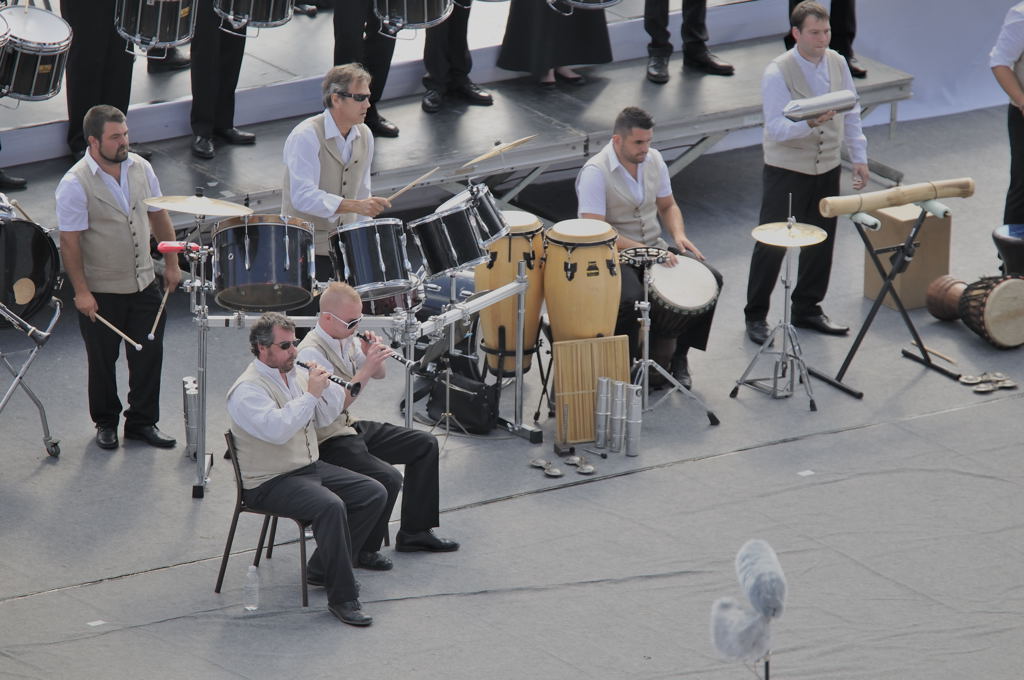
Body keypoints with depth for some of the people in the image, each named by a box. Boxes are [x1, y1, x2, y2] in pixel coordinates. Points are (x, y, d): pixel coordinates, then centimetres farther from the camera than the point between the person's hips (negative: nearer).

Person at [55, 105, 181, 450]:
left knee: (149, 355, 10)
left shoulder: (140, 168, -1)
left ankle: (142, 421, 25)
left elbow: (158, 216, 11)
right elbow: (69, 242, -17)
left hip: (144, 284, 5)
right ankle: (105, 423, 29)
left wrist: (171, 263, 10)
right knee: (103, 361, 10)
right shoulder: (75, 184, -19)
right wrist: (81, 292, -18)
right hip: (101, 292, -5)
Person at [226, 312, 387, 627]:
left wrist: (324, 386, -5)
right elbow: (277, 429, -31)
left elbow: (326, 415, 13)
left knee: (375, 494, 0)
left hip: (310, 468, 9)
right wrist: (311, 393, -27)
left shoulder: (292, 374, 13)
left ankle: (322, 568, 8)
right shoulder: (248, 389, -16)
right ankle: (342, 597, -27)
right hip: (270, 483, -9)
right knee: (331, 506, -33)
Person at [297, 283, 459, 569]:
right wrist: (365, 370, -28)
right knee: (388, 479, -28)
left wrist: (375, 356, -6)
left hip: (351, 427, 10)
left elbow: (380, 374, 16)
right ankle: (361, 551, -7)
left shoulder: (346, 339, 5)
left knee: (425, 445, 11)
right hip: (329, 441, -10)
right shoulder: (311, 353, -22)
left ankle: (414, 532, 18)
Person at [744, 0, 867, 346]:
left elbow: (852, 113, 11)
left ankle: (807, 309, 28)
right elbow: (777, 127, -23)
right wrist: (810, 122, -40)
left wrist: (859, 157, 7)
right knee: (772, 245, -1)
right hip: (787, 171, -6)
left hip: (827, 168, 6)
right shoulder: (778, 73, -17)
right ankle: (755, 316, 10)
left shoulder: (837, 63, 2)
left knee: (821, 242, 13)